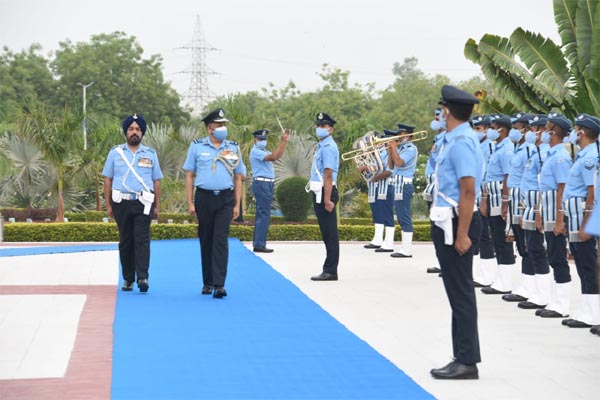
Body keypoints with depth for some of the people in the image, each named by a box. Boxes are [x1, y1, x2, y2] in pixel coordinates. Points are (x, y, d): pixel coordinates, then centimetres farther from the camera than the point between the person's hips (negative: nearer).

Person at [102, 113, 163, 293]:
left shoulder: (150, 154, 10)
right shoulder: (115, 153, 9)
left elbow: (156, 182, 11)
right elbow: (108, 180, 8)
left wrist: (157, 206, 5)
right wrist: (108, 205, 2)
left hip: (143, 204, -1)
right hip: (122, 203, 1)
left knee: (142, 240, -11)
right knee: (125, 241, 6)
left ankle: (142, 277, -17)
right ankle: (128, 279, 13)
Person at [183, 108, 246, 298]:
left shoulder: (233, 148, 8)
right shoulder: (197, 146, 4)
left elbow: (238, 178, 10)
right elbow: (189, 176, 5)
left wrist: (237, 204, 4)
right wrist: (190, 203, -2)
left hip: (225, 199, 0)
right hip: (204, 198, 0)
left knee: (221, 241, -9)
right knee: (206, 241, 8)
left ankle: (219, 284, -12)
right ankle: (207, 283, 19)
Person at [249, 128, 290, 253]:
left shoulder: (262, 151, 21)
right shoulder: (256, 151, -11)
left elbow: (278, 155, 16)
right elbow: (273, 157, -24)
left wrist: (284, 141, 9)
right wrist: (283, 141, -23)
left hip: (266, 185, 10)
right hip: (262, 184, -10)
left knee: (261, 214, 11)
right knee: (264, 215, -11)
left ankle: (258, 244, 15)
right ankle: (259, 245, -12)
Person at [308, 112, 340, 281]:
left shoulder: (328, 147, -14)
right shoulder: (322, 145, 17)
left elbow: (328, 175, -20)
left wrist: (327, 200, -23)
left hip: (325, 193, -10)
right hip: (319, 193, 10)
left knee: (330, 233, -5)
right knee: (327, 233, 12)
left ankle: (330, 271, -1)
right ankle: (329, 270, 18)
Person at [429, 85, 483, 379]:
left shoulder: (461, 142, -17)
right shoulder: (454, 140, 13)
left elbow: (468, 191, -22)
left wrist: (462, 234, -23)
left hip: (457, 223, -10)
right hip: (446, 223, 10)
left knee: (461, 293, -4)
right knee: (457, 292, 13)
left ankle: (467, 362, 3)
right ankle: (463, 358, 21)